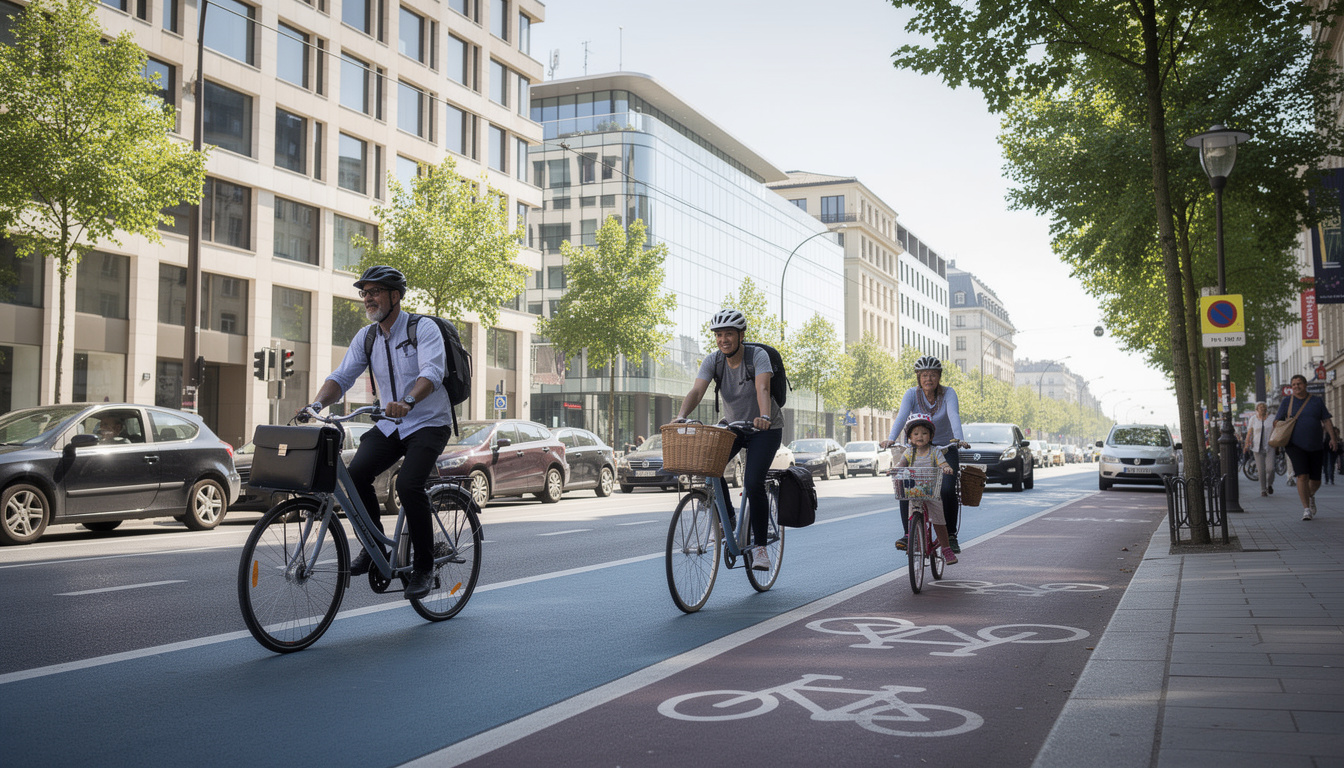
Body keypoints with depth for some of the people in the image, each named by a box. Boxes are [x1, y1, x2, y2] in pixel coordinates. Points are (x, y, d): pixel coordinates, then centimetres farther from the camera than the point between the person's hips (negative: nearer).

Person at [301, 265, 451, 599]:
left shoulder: (423, 329, -12)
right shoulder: (366, 337, 6)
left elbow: (432, 372, -28)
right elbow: (342, 376, 0)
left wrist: (407, 402, -48)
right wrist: (318, 403, -21)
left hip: (429, 423, -5)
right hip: (390, 424, 6)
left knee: (408, 484, -26)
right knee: (356, 472, -19)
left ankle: (423, 566, -9)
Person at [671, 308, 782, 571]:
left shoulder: (758, 356, -22)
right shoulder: (713, 360, -10)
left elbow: (762, 388, -39)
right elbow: (697, 390, -24)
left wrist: (764, 416, -59)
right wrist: (681, 416, -43)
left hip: (765, 429, -4)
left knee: (753, 483, -22)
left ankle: (760, 546, -5)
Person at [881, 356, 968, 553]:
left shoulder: (948, 393, -12)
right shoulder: (912, 394, -10)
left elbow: (954, 415, -29)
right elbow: (902, 416, -25)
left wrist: (958, 438, -47)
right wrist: (891, 439, -42)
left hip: (945, 448, -1)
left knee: (948, 490, -18)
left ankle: (951, 536, -2)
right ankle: (907, 534, -7)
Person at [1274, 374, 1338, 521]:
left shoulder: (1317, 401, 7)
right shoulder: (1286, 402, 4)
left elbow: (1327, 421, 5)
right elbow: (1278, 421, 4)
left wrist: (1332, 438, -6)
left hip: (1316, 447, 2)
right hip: (1296, 446, -2)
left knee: (1315, 481, 8)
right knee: (1302, 476, -17)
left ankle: (1310, 495, 41)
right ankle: (1306, 509, -12)